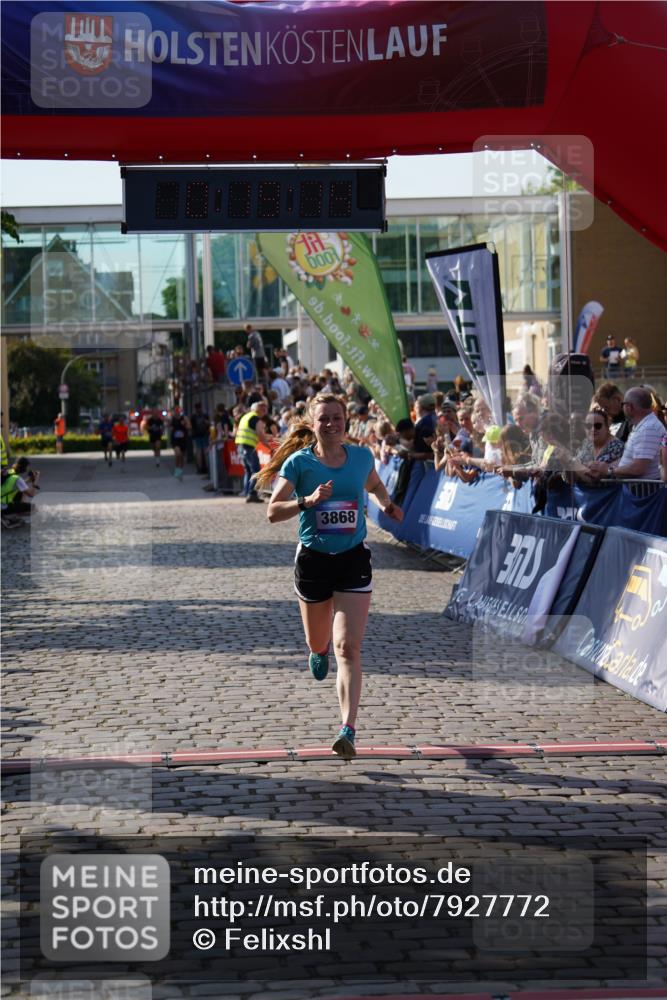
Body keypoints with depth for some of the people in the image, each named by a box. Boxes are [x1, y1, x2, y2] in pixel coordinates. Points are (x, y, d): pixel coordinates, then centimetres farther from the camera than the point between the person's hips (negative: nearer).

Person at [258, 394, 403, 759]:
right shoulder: (299, 462, -7)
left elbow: (375, 486, 24)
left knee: (348, 648, -12)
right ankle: (318, 651, 59)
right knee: (319, 641, 18)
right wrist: (308, 501, -28)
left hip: (353, 560, 0)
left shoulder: (361, 456, 2)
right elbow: (273, 511, -12)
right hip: (313, 560, 0)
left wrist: (387, 505, 4)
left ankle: (347, 730, -17)